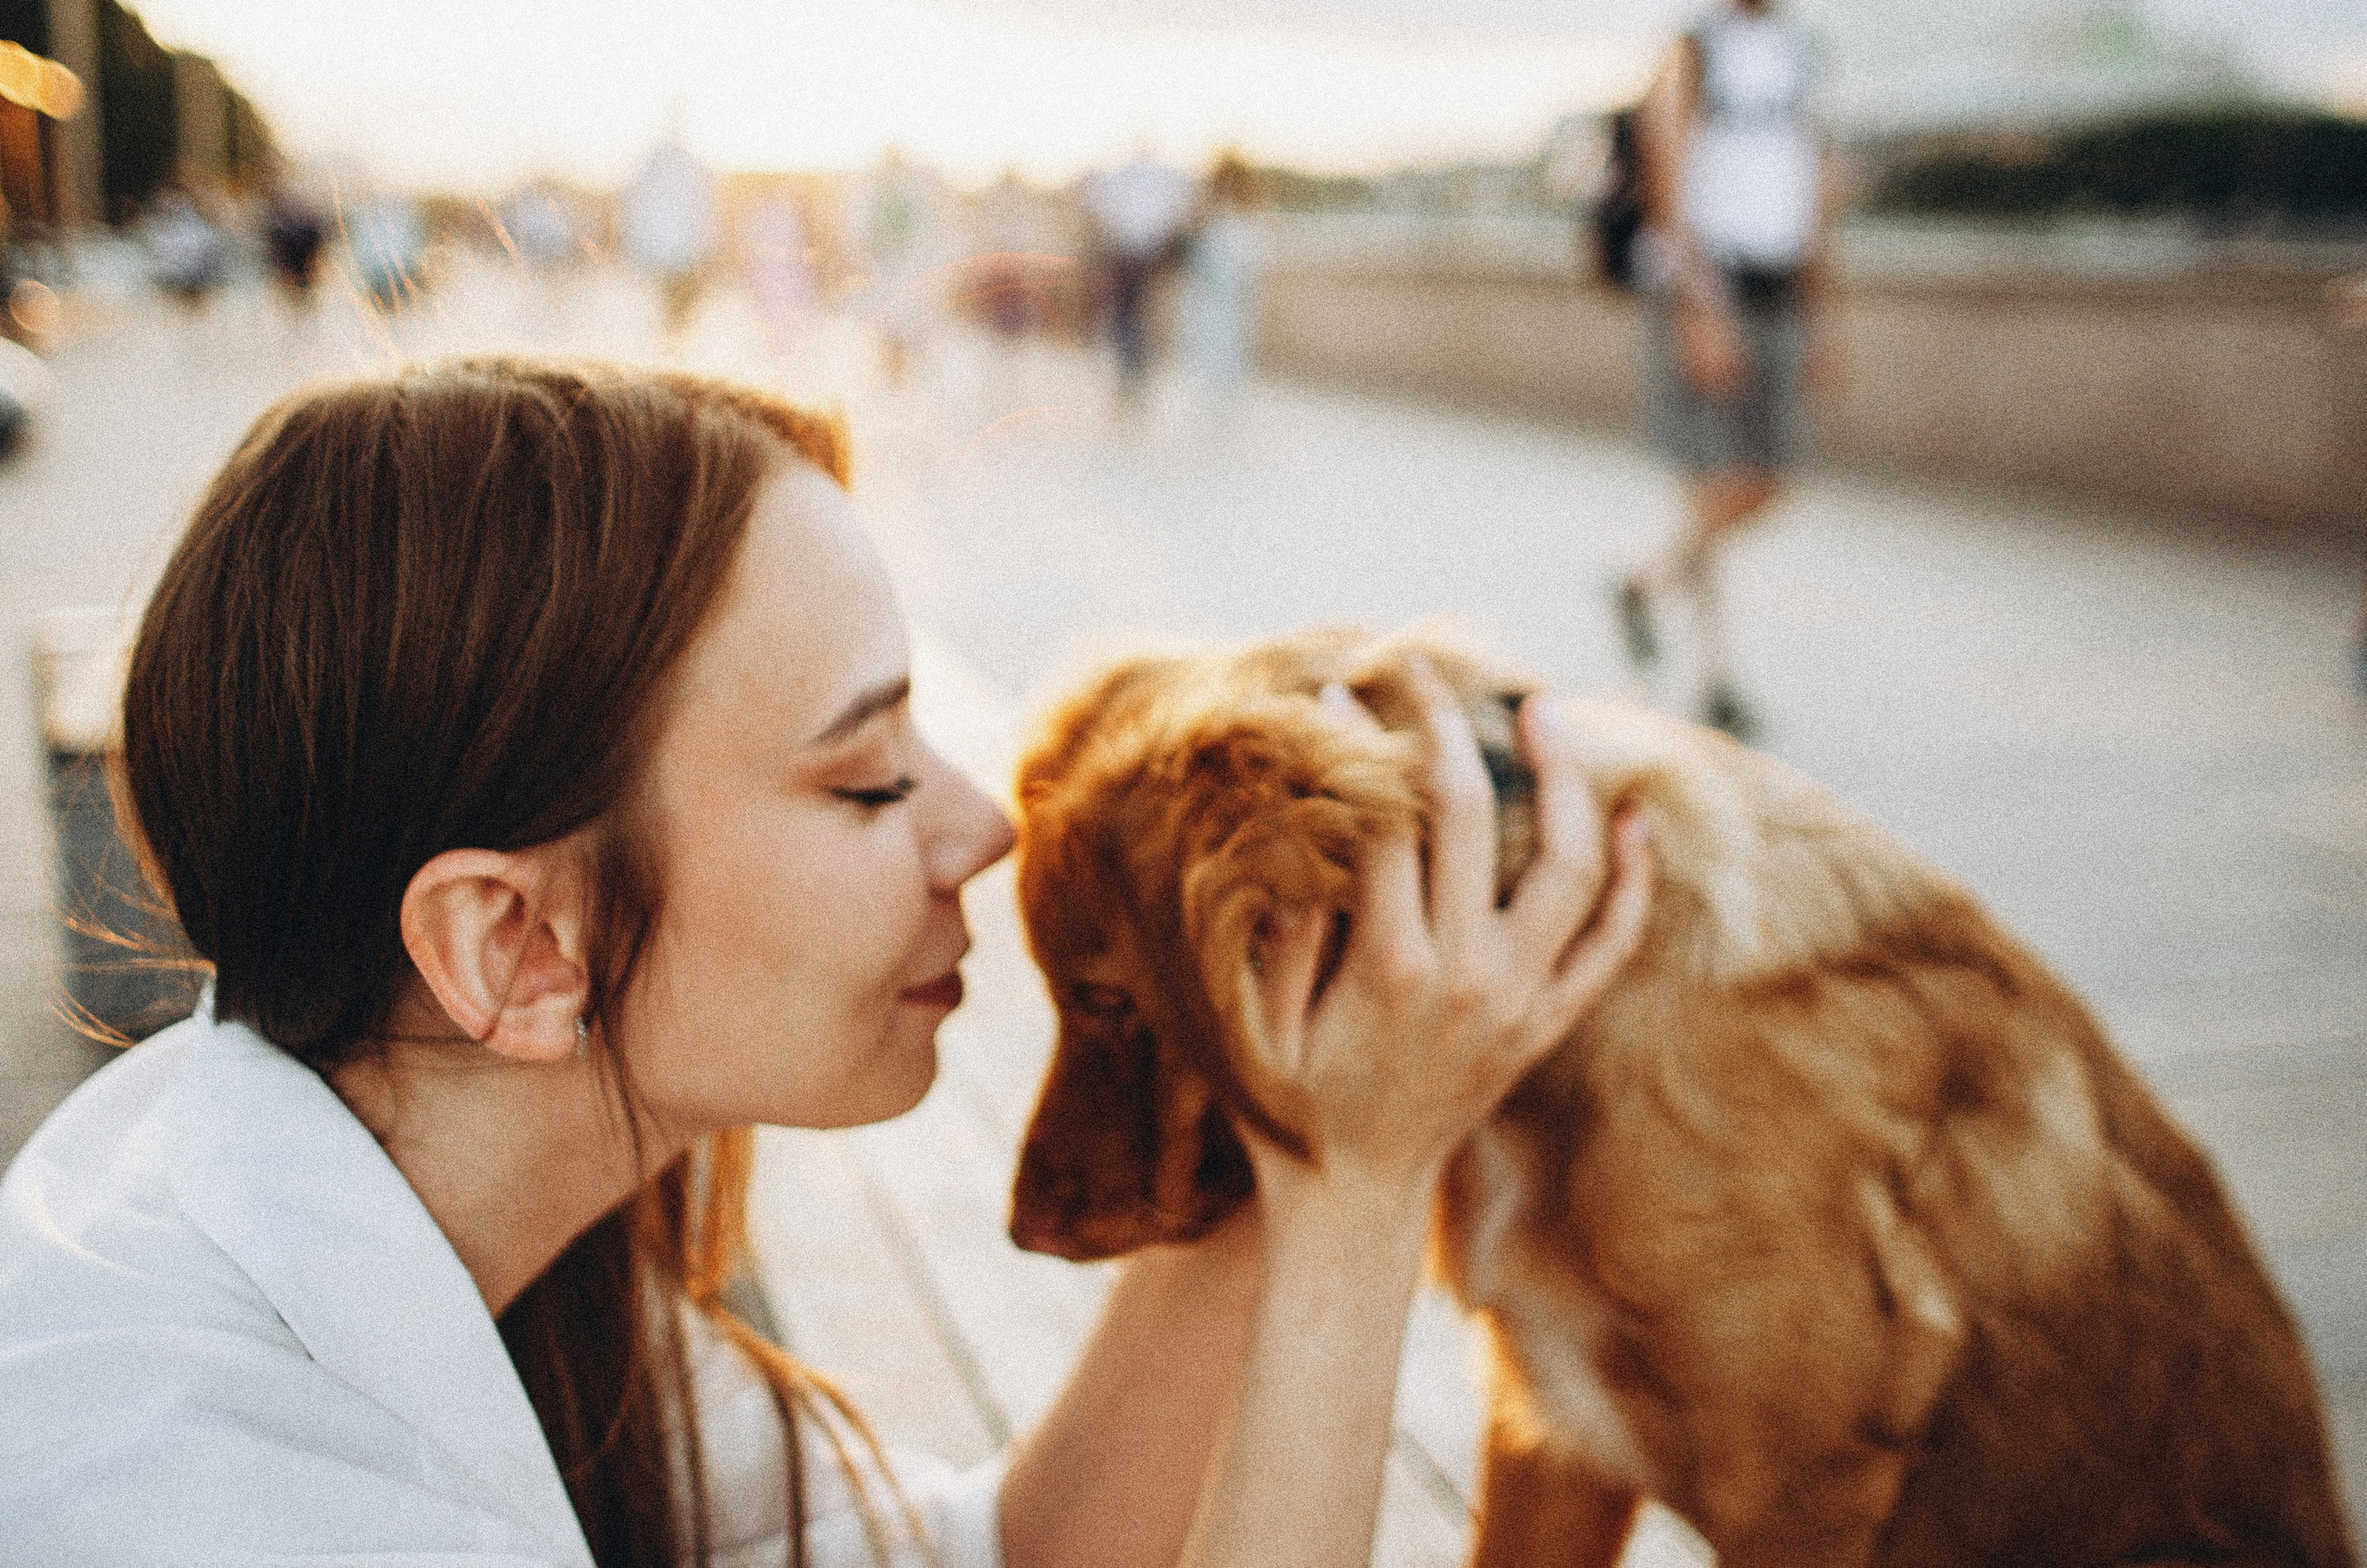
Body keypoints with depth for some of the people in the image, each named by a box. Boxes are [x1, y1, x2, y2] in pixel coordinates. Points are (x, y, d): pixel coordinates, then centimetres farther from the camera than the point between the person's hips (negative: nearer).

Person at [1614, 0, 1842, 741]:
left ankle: (1650, 582, 26)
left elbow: (1814, 207, 17)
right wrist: (1702, 312, -22)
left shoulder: (1797, 62, 14)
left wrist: (1821, 326, 14)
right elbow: (1670, 197, -14)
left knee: (1764, 488, 5)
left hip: (1776, 299, 7)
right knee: (1719, 488, -9)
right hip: (1703, 304, -6)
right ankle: (1716, 677, 5)